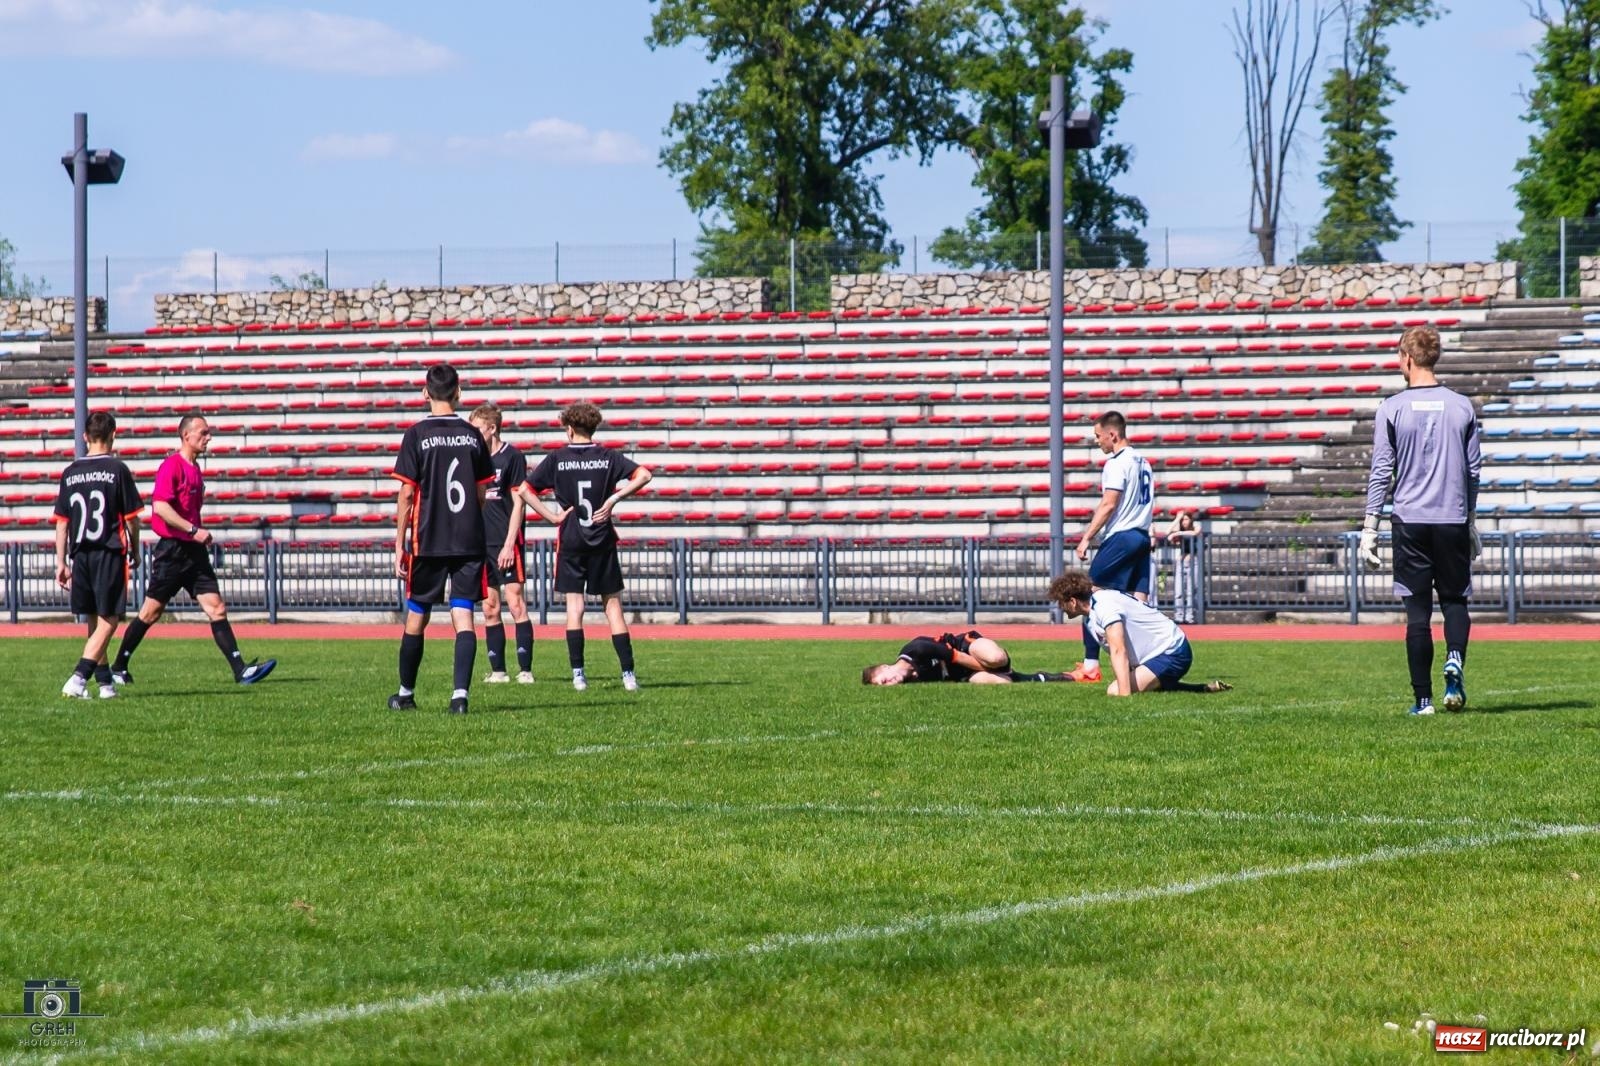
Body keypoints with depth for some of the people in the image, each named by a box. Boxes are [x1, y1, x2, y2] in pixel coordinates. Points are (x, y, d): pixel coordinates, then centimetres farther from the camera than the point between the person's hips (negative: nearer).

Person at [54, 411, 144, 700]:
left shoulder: (70, 472, 6)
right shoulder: (117, 470, -6)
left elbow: (61, 521, 8)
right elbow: (131, 518, -3)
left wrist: (61, 562, 13)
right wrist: (135, 552, 12)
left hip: (81, 555, 5)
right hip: (110, 554, -5)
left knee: (94, 621, 16)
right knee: (109, 621, -4)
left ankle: (105, 682, 21)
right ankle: (78, 679, -19)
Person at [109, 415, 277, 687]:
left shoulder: (195, 469, 15)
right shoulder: (171, 466, -12)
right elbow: (160, 506, -22)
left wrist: (201, 535, 15)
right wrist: (193, 530, -23)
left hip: (193, 551, 8)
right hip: (172, 551, -8)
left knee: (216, 608, -3)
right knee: (151, 612, 1)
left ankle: (241, 670, -11)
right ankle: (118, 668, 14)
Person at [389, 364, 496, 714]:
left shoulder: (417, 435, -6)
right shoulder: (473, 436, 4)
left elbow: (407, 493, -6)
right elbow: (482, 493, 10)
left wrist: (399, 545, -1)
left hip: (428, 541, -2)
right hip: (469, 541, 2)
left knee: (416, 617, 10)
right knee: (463, 617, -1)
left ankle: (406, 694, 22)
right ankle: (460, 693, -15)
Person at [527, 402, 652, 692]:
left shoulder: (557, 459, 1)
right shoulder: (607, 457, 1)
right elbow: (643, 475, -10)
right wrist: (614, 499, -7)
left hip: (570, 542, -1)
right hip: (602, 540, 1)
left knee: (574, 605, 3)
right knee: (612, 604, 4)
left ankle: (578, 673, -3)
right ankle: (628, 674, -2)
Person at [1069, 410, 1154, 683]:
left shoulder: (1117, 463, -10)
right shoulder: (1143, 462, 17)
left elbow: (1108, 504, -16)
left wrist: (1086, 538, -15)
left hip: (1120, 537, -8)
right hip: (1143, 536, 8)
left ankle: (1090, 666, -8)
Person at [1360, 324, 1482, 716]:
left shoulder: (1392, 409, -3)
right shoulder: (1462, 407, 4)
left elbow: (1381, 472, -4)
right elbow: (1474, 470, 10)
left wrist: (1369, 528, 0)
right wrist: (1471, 522, 22)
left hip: (1410, 522, -1)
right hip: (1452, 520, 1)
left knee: (1417, 611, 3)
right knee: (1455, 599, 12)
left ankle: (1423, 698, 3)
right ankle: (1455, 660, -17)